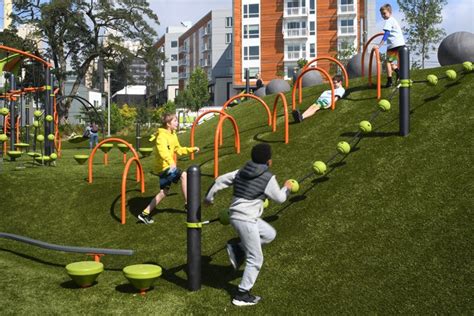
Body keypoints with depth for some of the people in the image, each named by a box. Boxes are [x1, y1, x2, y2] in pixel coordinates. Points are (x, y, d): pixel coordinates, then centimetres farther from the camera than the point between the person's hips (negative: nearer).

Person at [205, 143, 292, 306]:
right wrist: (287, 188, 23)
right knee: (255, 258, 4)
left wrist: (209, 197, 22)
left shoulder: (241, 172, 9)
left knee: (270, 234, 22)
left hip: (236, 216, 8)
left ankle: (237, 250, 14)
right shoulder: (268, 178, -9)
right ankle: (242, 295, 11)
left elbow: (220, 180, 10)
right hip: (245, 219, -8)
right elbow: (279, 198, 3)